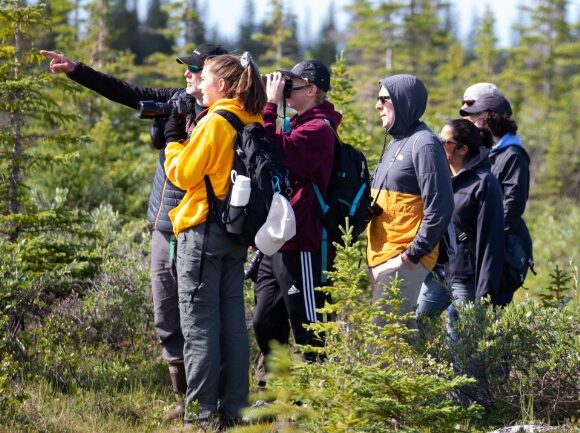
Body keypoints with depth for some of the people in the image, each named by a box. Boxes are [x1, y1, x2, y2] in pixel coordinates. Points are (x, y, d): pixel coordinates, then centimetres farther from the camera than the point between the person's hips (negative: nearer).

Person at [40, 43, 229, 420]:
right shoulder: (178, 101, 7)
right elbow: (126, 92, 12)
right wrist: (75, 70, 10)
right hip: (164, 230, 8)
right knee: (167, 320, 12)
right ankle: (184, 399, 21)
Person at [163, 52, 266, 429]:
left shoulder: (215, 122, -15)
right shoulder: (255, 123, 6)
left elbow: (182, 174, -11)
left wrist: (173, 140, 4)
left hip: (203, 229, -7)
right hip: (238, 232, 7)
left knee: (199, 321, -2)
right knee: (233, 320, 11)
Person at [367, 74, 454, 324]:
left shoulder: (424, 144, -11)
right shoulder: (397, 143, 18)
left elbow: (439, 207, -17)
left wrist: (414, 253, -18)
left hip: (404, 259, -10)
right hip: (381, 256, 10)